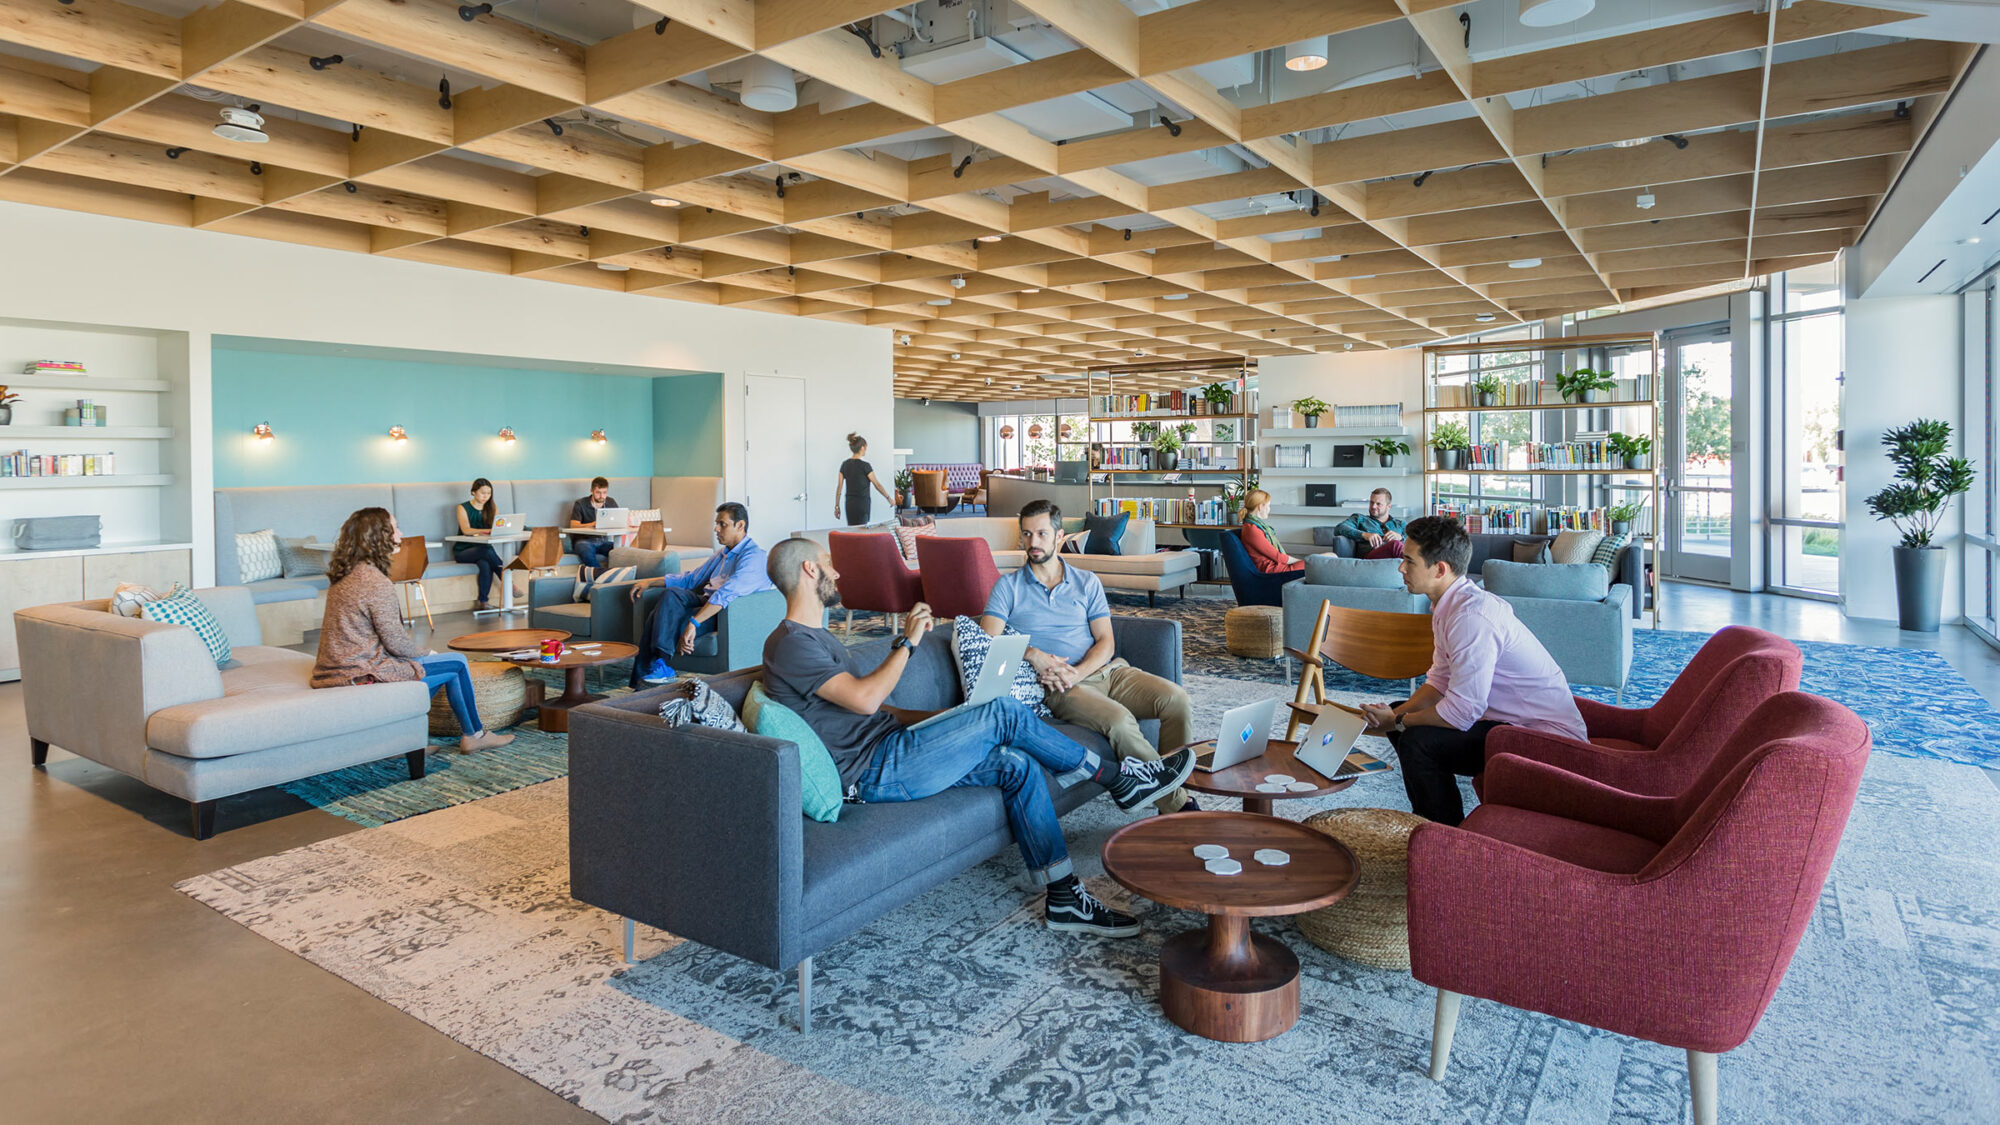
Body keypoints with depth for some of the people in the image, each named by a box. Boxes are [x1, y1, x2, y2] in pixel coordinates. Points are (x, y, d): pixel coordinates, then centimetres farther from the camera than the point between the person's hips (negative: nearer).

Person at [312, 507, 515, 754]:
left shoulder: (344, 576, 11)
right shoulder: (376, 583, -20)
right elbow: (395, 642, -17)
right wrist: (425, 652, 3)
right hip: (362, 673, -9)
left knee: (451, 672, 16)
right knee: (457, 663, 2)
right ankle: (475, 734, 16)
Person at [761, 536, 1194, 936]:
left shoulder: (814, 637, 20)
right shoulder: (791, 643, -14)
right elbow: (864, 698, -25)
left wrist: (902, 641, 13)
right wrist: (907, 643, -13)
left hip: (889, 751, 10)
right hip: (877, 773, -10)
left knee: (1016, 764, -3)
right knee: (1004, 713, -14)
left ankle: (1064, 899, 0)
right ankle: (1121, 780, 2)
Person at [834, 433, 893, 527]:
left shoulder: (845, 464, 4)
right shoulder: (865, 465, -13)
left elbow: (839, 487, 6)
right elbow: (877, 485, -8)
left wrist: (837, 506, 11)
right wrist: (889, 498, 4)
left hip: (849, 504, 6)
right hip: (862, 504, -6)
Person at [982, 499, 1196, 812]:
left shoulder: (1087, 582, 15)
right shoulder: (1009, 587, 8)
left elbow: (1105, 641, 7)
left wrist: (1077, 673, -12)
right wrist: (1033, 655, -21)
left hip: (1105, 670, 4)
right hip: (1059, 687, -4)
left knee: (1176, 698, -20)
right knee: (1119, 720, -32)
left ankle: (1175, 784, -7)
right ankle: (1176, 804, -21)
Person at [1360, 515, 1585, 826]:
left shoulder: (1472, 617, -28)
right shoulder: (1448, 605, 4)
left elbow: (1461, 712, -28)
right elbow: (1439, 680, 12)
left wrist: (1397, 722, -13)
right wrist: (1396, 714, -5)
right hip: (1513, 719, 10)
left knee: (1418, 741, -24)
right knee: (1399, 711, 12)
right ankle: (1432, 823, 23)